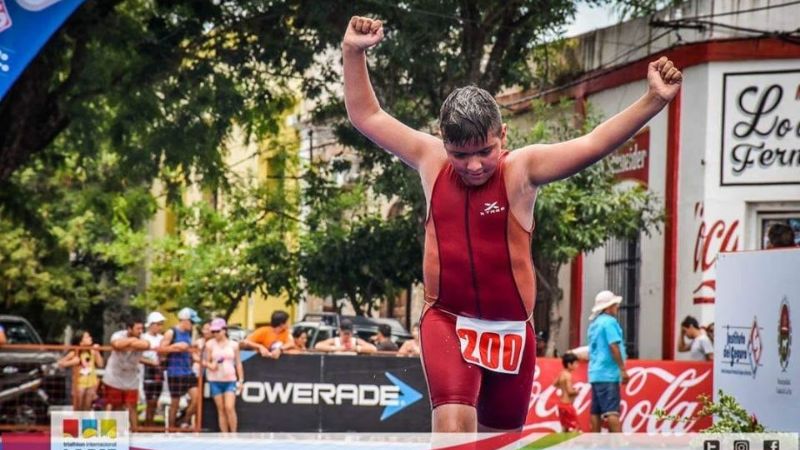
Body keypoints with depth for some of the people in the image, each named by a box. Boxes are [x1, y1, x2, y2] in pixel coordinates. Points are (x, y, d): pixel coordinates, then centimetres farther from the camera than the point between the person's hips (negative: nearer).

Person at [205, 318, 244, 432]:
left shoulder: (233, 345, 5)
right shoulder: (210, 344, 4)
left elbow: (238, 364, 9)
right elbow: (207, 361, 6)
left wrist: (240, 380, 5)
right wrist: (210, 365, -17)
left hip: (230, 380, -1)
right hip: (215, 381, 1)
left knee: (229, 407, -14)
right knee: (221, 409, 2)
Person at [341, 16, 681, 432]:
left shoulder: (522, 170, -9)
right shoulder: (432, 162, -2)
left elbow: (594, 144, -18)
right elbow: (366, 117, 7)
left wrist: (654, 100, -30)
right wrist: (353, 52, -2)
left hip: (509, 328, 1)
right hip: (447, 321, -1)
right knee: (454, 423, -23)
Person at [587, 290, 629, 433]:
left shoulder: (594, 324, 17)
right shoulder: (609, 321, -10)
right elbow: (614, 346, -18)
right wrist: (623, 369, -16)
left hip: (595, 373, 9)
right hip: (608, 373, -9)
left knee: (596, 411, 6)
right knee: (612, 410, -14)